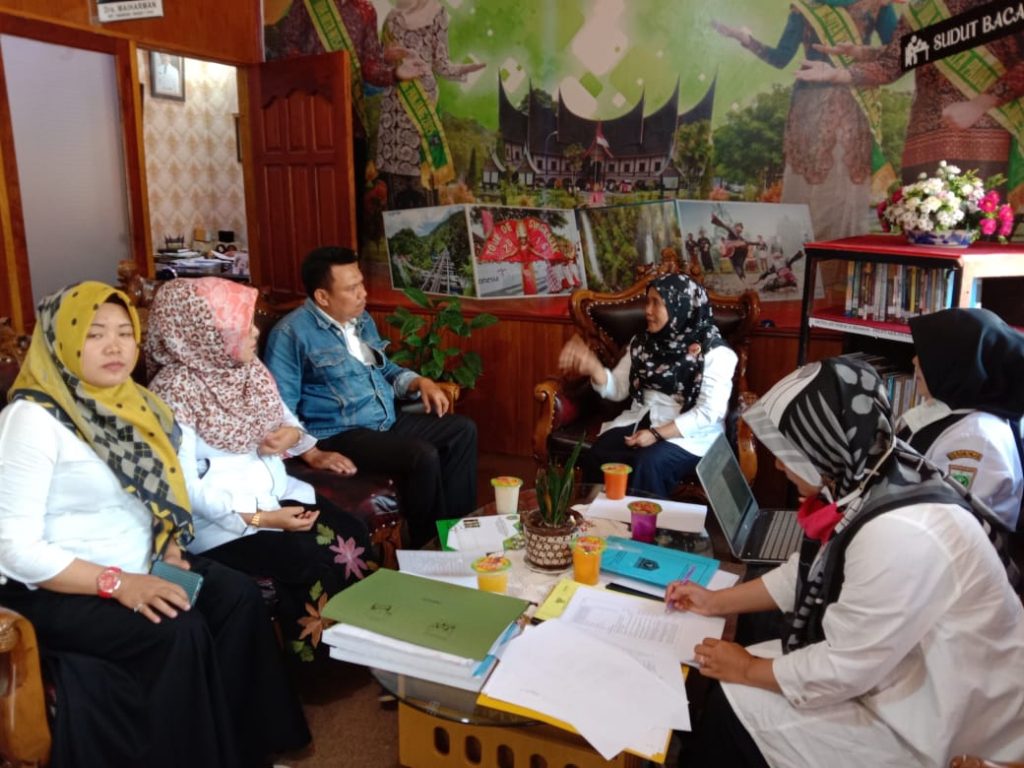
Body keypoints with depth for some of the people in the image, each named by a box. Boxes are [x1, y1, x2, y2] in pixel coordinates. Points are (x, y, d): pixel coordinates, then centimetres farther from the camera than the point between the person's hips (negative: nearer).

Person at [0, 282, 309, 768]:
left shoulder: (125, 403, 6)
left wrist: (168, 549, -3)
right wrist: (115, 583, -27)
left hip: (136, 568, 7)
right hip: (58, 590, -7)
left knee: (238, 595, -11)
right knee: (181, 632, -25)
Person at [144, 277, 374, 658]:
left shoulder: (248, 369, 4)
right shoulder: (173, 393, -18)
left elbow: (281, 415, 19)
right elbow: (186, 487, -20)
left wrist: (297, 438, -7)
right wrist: (261, 519, -25)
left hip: (275, 491, 7)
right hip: (218, 518, -7)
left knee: (355, 536, -10)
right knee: (315, 563, -23)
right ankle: (314, 660, 1)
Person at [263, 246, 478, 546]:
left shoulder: (362, 320, 11)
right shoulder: (292, 333, -14)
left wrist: (419, 382, 6)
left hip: (388, 421, 9)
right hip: (339, 434, -9)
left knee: (462, 430, 1)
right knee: (423, 456, -28)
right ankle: (427, 542, -5)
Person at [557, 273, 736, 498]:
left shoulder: (714, 351, -8)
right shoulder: (643, 342, 9)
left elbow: (708, 412, -15)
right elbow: (617, 389, 8)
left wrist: (657, 434, -22)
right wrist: (592, 366, -12)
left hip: (690, 433, -4)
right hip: (642, 420, 5)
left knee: (648, 463, -33)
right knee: (596, 457, -22)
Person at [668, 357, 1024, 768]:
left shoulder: (899, 537, -35)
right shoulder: (867, 480, -8)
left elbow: (842, 671, -26)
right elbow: (809, 570, 8)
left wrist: (748, 670, -10)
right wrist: (716, 601, 11)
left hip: (927, 722, -7)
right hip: (883, 664, 8)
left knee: (732, 709, -6)